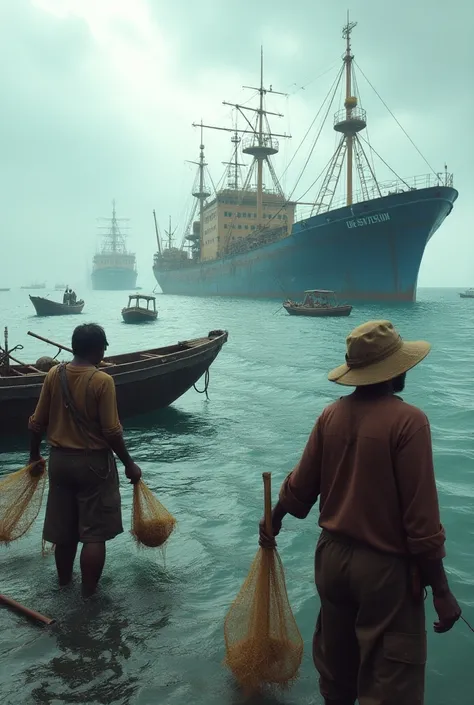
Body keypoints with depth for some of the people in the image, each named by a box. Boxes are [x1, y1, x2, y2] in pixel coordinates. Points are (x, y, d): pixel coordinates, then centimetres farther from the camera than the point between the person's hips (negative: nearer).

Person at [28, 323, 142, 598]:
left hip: (60, 460, 6)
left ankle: (64, 581, 38)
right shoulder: (102, 380, -17)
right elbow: (111, 432, -17)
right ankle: (89, 592, 16)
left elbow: (37, 423, 3)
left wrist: (34, 455, 18)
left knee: (64, 530, 20)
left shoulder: (54, 374, -2)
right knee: (94, 533, 7)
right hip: (94, 463, -6)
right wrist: (129, 464, -5)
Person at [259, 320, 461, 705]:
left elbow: (301, 485, 3)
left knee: (336, 661, 25)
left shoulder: (332, 414, -6)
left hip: (332, 556, 6)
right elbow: (421, 515, -20)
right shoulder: (408, 420, -21)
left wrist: (274, 520, 21)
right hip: (385, 567, -5)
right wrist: (440, 589, -9)